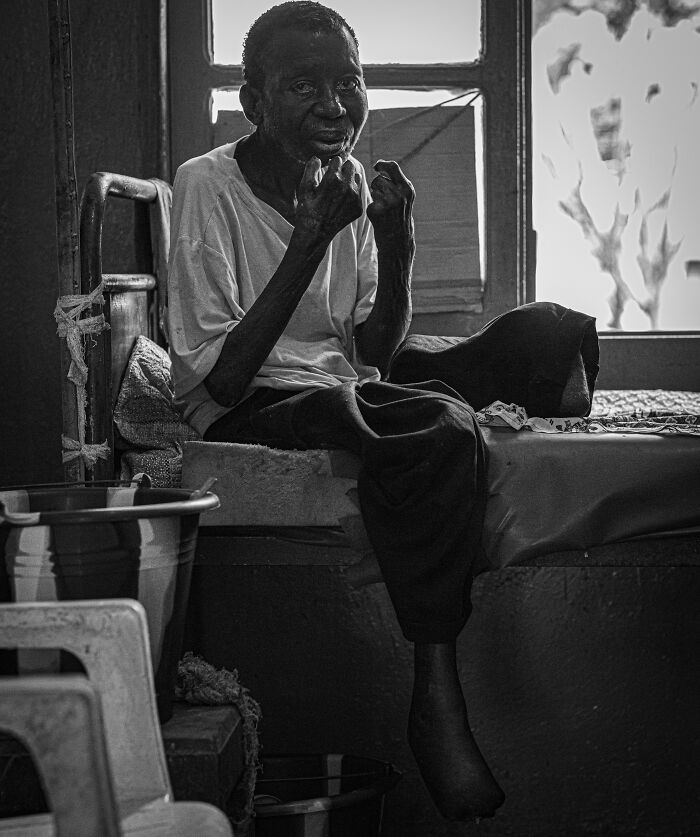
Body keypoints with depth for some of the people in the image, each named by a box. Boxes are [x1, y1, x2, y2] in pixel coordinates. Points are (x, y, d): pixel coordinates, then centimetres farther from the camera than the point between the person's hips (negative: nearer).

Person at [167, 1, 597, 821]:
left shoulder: (353, 184, 6)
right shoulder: (208, 184, -11)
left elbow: (372, 357, 5)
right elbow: (221, 379, -20)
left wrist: (397, 241, -10)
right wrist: (311, 240, -23)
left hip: (341, 393, 7)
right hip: (245, 414, -6)